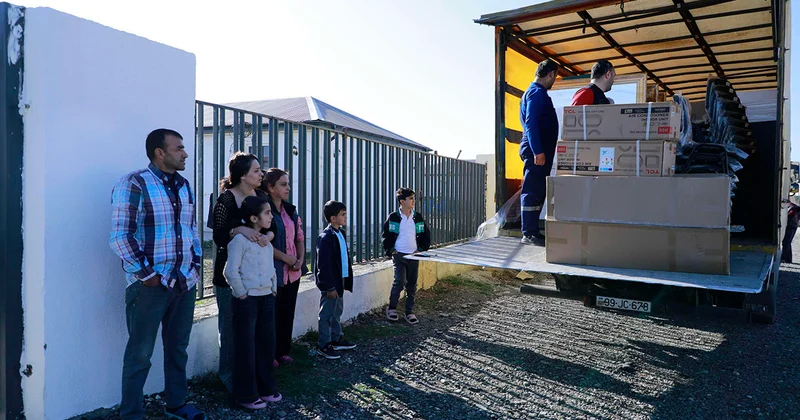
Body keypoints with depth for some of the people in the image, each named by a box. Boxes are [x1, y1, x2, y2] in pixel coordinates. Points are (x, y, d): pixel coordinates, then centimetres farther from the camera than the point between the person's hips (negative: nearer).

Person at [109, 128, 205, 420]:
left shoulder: (184, 186, 12)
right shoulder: (134, 184, -10)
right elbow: (120, 237, -14)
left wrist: (196, 263, 10)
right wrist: (147, 275, -14)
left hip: (186, 283, 6)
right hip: (150, 285, -6)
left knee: (178, 348, 16)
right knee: (140, 354, 5)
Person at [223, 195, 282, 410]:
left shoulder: (266, 241, 12)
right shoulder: (240, 239, -14)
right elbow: (231, 271, -18)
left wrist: (274, 289, 13)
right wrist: (242, 294, -13)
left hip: (267, 298, 8)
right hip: (247, 300, -8)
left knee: (266, 344, 14)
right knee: (246, 347, 3)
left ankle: (265, 388, 28)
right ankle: (246, 395, 16)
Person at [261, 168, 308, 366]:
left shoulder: (291, 210, 10)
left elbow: (300, 237, 13)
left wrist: (300, 259, -2)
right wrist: (286, 258, -17)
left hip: (293, 271, 7)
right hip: (274, 271, -7)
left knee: (288, 313, 14)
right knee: (273, 314, 4)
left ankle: (283, 351, 28)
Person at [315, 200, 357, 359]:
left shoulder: (340, 233, 9)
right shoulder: (326, 237, -20)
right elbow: (324, 264, -21)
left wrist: (346, 279, 15)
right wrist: (330, 287, -20)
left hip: (340, 280, 9)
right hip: (330, 283, -9)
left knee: (337, 312, 19)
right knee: (327, 314, 1)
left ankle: (336, 340, 32)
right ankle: (323, 346, 11)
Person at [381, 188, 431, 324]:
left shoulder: (418, 217, 5)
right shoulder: (393, 217, -5)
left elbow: (426, 235, 12)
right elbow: (386, 235, 1)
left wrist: (421, 249, 2)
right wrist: (390, 250, -6)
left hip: (413, 255, 4)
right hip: (399, 255, -4)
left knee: (412, 285, 7)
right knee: (400, 281, -15)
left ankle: (409, 312, 19)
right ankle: (391, 308, 7)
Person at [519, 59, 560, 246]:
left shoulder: (535, 92, 22)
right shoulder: (537, 93, -10)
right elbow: (531, 123, -20)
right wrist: (538, 151, -24)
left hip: (538, 150, 10)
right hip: (537, 150, -10)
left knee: (537, 192, 12)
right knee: (532, 192, -8)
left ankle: (533, 232, 17)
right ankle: (529, 234, -5)